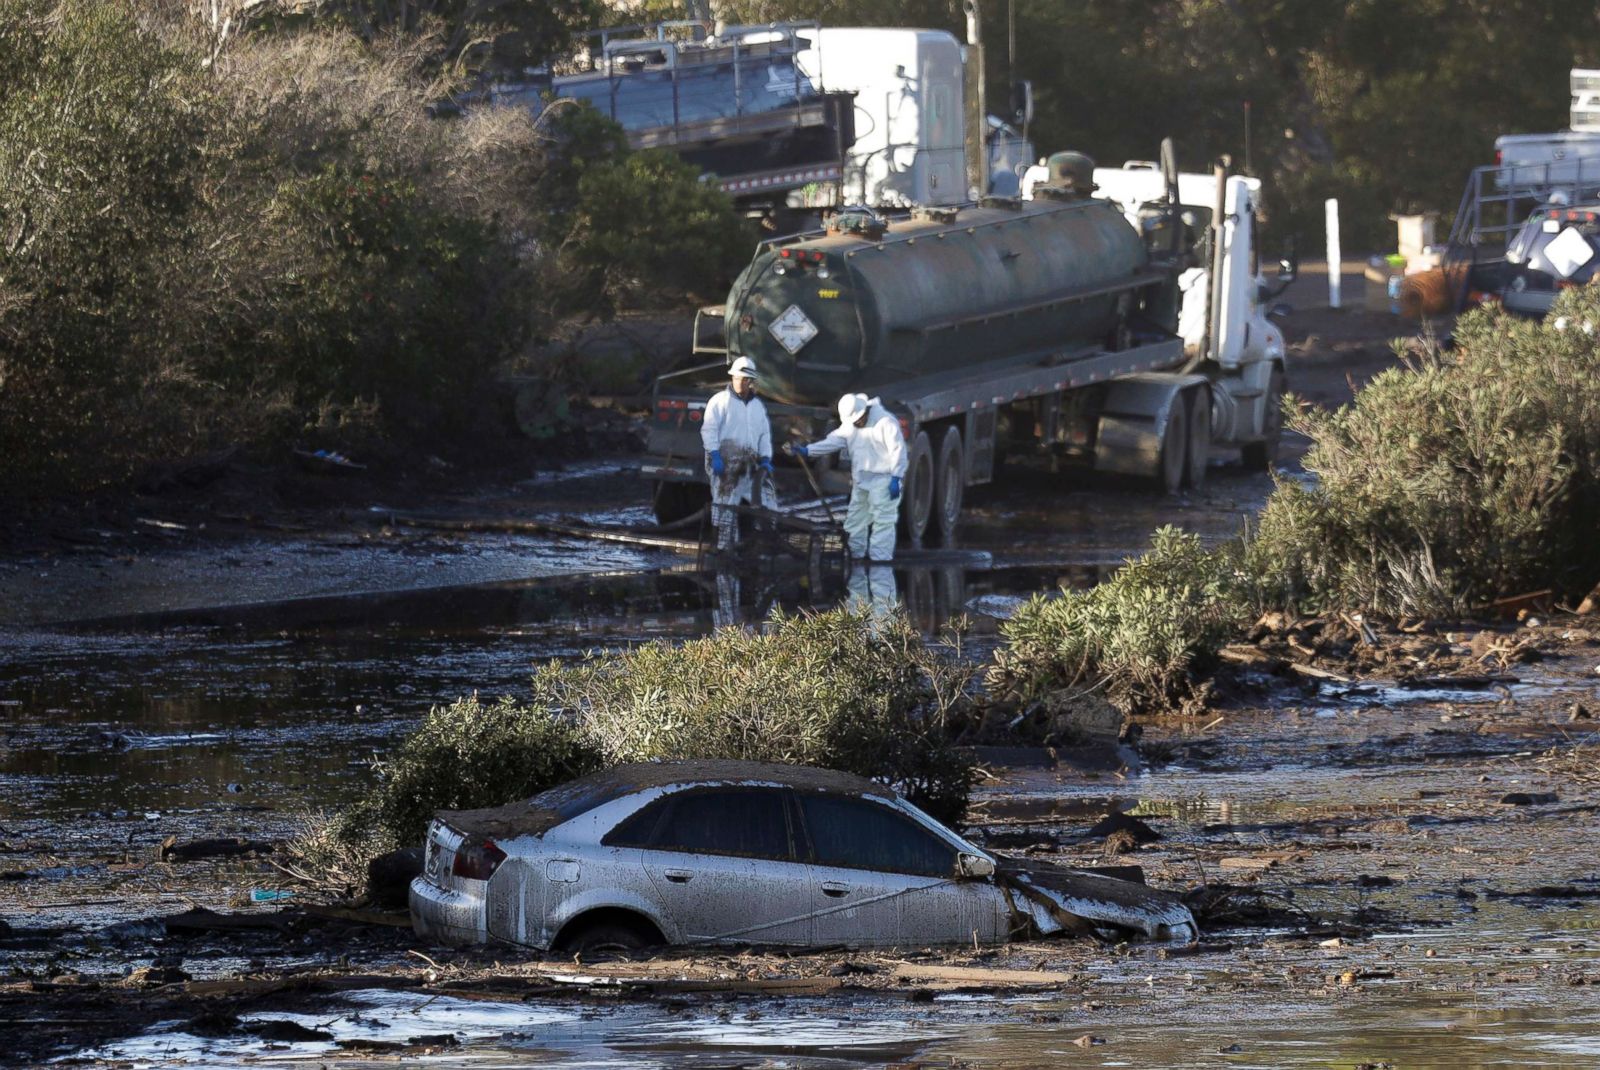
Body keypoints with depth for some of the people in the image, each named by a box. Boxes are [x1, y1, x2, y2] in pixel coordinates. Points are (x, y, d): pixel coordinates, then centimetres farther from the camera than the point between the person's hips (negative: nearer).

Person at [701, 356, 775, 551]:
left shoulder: (758, 405, 20)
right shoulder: (720, 401, 1)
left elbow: (765, 434, 21)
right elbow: (709, 429, -5)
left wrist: (766, 459, 9)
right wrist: (714, 455, -15)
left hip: (751, 463, 6)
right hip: (726, 462, -6)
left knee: (765, 500, -3)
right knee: (726, 506, -6)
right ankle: (725, 548, -3)